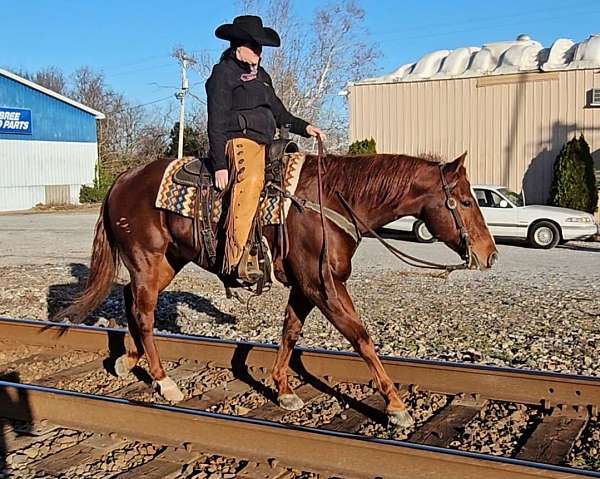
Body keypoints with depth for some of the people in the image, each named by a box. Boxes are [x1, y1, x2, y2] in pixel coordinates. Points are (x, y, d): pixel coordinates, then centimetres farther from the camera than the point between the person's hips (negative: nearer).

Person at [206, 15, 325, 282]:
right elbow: (217, 123, -8)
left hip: (265, 144, 10)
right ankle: (237, 258, -42)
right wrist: (220, 165, -16)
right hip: (239, 142, -10)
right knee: (250, 180, -35)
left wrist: (304, 127, 13)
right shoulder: (223, 73, 0)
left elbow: (278, 113, 30)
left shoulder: (261, 76, 25)